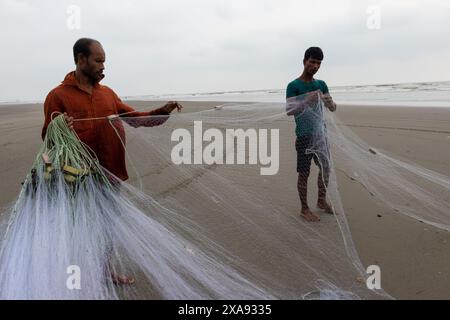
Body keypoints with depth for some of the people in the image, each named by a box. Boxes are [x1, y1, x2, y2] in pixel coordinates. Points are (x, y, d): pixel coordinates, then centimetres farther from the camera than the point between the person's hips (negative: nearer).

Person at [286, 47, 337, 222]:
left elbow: (333, 108, 5)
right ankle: (305, 209, 14)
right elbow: (289, 111, -15)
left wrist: (328, 101, -18)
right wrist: (307, 100, -29)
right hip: (304, 135, -6)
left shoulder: (321, 84, 9)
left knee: (326, 167, 14)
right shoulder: (293, 86, -7)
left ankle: (322, 200, 33)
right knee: (304, 173, 1)